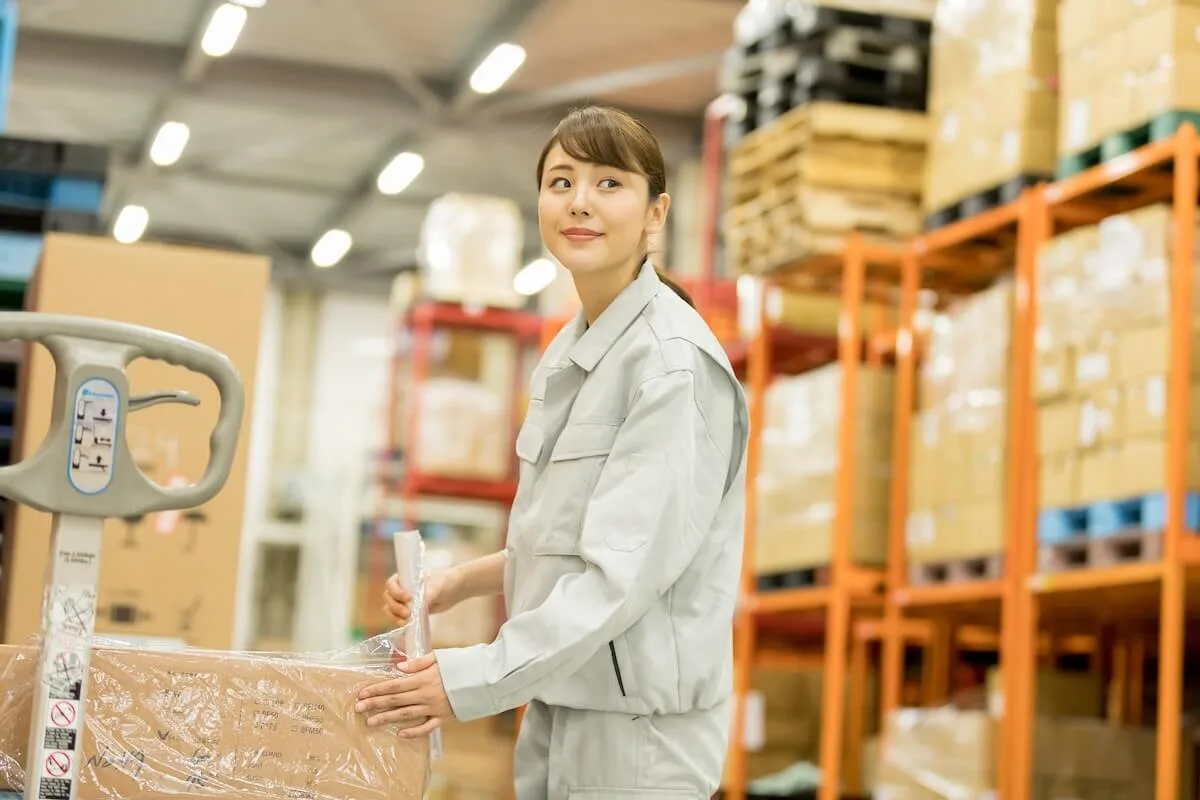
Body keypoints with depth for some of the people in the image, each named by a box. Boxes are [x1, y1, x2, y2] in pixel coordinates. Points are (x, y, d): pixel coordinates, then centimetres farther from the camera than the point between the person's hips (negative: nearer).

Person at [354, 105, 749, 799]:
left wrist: (477, 681, -20)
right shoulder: (569, 352, 10)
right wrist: (459, 584, 9)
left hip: (640, 723, -8)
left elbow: (631, 567, -21)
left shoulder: (674, 363, -15)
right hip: (557, 711, 8)